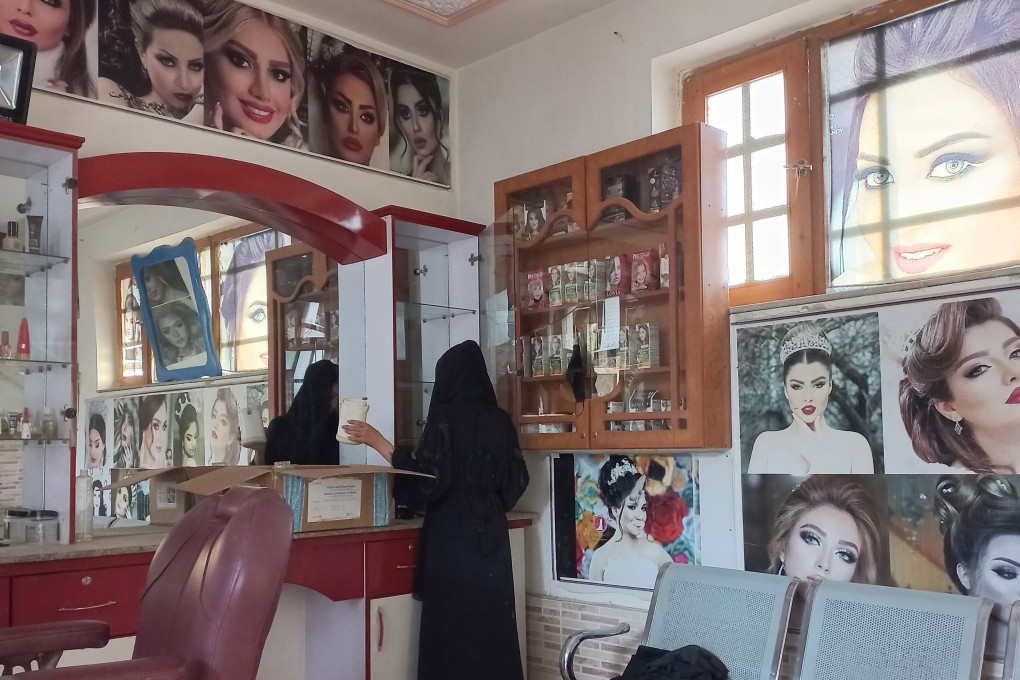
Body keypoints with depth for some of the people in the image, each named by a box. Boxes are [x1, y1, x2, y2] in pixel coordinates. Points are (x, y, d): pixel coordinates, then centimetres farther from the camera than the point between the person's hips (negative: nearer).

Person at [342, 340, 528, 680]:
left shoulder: (445, 416, -10)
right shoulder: (500, 419, 6)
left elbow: (427, 475, -16)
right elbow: (516, 479, 7)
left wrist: (377, 441, -11)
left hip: (452, 534, -5)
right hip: (491, 533, 5)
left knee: (453, 621, 1)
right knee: (491, 620, 10)